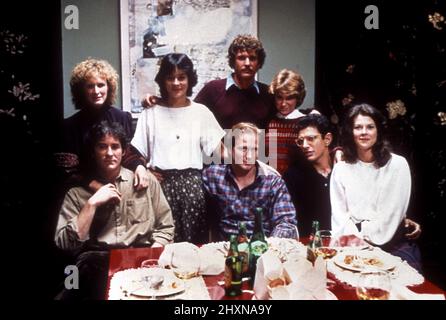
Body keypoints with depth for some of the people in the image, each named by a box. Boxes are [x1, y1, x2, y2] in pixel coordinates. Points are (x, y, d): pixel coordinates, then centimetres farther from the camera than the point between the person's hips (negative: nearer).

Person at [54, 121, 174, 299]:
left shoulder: (147, 181, 13)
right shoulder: (77, 192, 10)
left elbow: (165, 227, 14)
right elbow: (64, 243, -1)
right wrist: (92, 204, -8)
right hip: (96, 261, -1)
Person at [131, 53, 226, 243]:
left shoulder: (201, 112, 8)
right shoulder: (151, 113, 7)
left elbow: (218, 149, 7)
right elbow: (137, 152, 8)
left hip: (192, 183, 0)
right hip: (162, 183, 0)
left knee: (194, 242, -2)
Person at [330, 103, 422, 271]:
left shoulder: (398, 164, 0)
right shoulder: (340, 169, 8)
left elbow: (394, 212, -4)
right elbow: (339, 213, 4)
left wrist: (364, 237, -7)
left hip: (391, 243, -1)